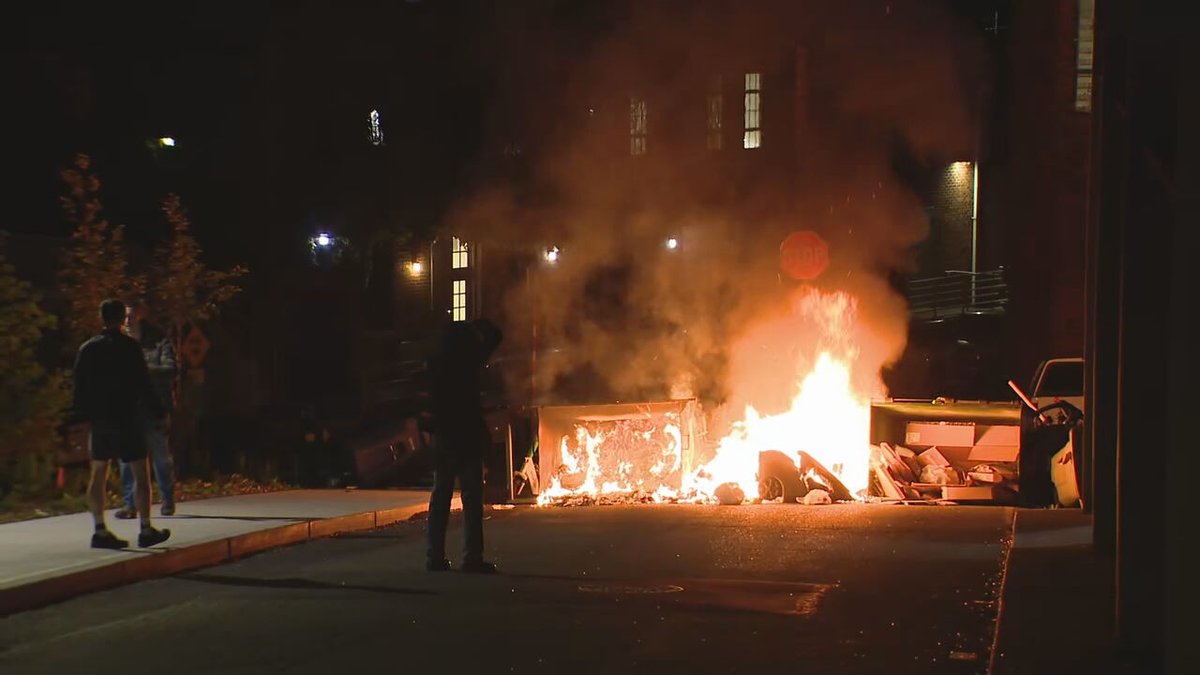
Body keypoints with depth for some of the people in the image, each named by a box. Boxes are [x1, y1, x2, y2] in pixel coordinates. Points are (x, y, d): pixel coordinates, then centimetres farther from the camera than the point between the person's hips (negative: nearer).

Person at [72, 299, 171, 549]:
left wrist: (83, 417, 19)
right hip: (125, 420, -5)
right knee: (140, 473, 1)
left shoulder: (87, 348, 6)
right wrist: (158, 414, 0)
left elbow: (80, 386, 10)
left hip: (98, 422, 5)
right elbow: (143, 384, -9)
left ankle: (100, 530, 6)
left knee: (98, 474, 8)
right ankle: (146, 530, 1)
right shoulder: (129, 347, -9)